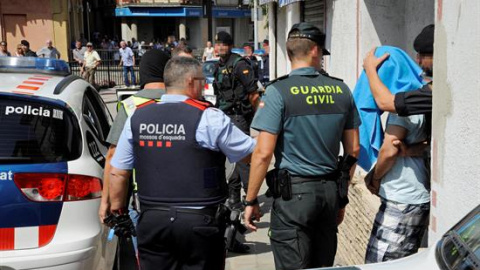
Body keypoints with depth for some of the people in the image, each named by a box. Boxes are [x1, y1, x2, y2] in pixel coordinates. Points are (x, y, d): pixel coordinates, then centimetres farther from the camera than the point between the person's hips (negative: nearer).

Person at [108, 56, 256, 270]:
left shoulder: (137, 118, 3)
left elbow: (117, 173, 6)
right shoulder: (209, 118, -10)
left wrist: (116, 209, 20)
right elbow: (253, 153, -2)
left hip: (152, 220, 4)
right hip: (199, 221, -4)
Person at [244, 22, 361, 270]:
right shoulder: (341, 90, 5)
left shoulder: (278, 92, -10)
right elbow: (353, 150, 10)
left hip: (293, 193, -5)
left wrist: (251, 200, -5)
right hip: (330, 191, 5)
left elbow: (263, 153, -14)